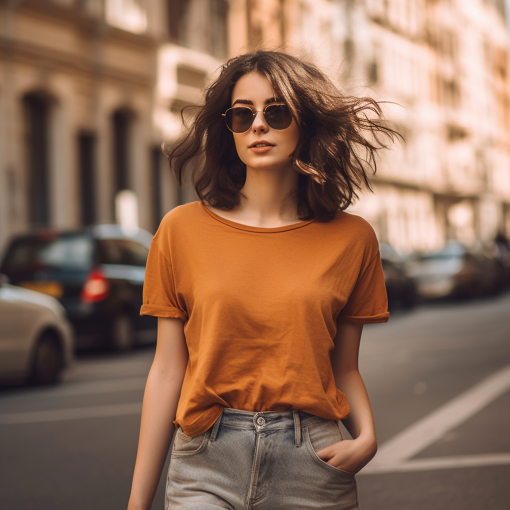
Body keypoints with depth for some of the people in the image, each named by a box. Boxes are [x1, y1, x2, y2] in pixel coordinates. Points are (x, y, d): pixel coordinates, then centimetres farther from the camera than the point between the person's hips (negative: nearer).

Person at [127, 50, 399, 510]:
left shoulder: (350, 238, 3)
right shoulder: (183, 230, 2)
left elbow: (343, 368, 10)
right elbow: (167, 370, 4)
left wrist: (366, 437, -10)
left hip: (313, 467, 1)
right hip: (207, 469, 0)